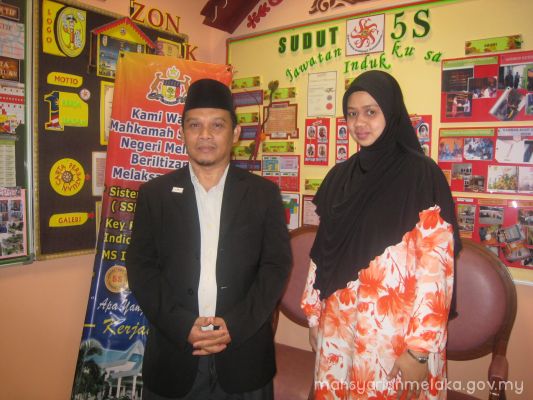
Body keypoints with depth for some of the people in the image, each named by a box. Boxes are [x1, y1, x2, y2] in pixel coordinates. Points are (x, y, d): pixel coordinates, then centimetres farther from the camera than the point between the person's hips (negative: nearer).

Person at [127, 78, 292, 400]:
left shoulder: (264, 193, 1)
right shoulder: (154, 194, 2)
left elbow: (277, 264, -3)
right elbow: (141, 267, -1)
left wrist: (235, 325, -12)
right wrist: (182, 325, -12)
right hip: (174, 353, 1)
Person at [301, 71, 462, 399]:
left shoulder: (422, 175, -11)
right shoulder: (340, 176, 5)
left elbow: (435, 267, -14)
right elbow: (323, 253, 8)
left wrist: (420, 348, -16)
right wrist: (313, 317, 10)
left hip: (392, 333, -5)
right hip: (336, 328, 5)